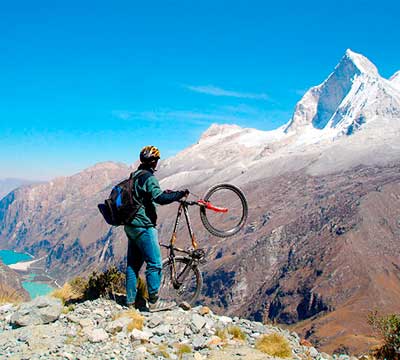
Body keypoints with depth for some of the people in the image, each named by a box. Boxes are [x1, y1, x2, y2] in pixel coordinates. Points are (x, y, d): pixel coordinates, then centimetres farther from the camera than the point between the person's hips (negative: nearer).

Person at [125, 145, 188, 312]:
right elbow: (159, 198, -28)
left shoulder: (135, 176, 15)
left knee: (133, 264, 12)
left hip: (131, 226, 10)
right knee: (155, 264, -5)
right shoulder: (149, 178, -15)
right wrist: (180, 194, -20)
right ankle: (154, 301, -1)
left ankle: (130, 301, 17)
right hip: (144, 226, -10)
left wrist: (166, 193, 27)